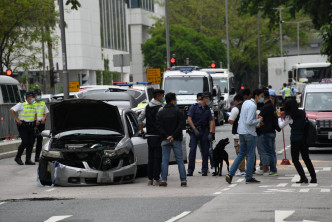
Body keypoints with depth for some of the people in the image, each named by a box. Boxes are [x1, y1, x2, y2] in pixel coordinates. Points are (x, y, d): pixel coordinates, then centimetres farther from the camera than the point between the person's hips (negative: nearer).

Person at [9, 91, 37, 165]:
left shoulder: (33, 106, 15)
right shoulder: (21, 105, -5)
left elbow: (35, 113, 34)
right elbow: (11, 110, -10)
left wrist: (35, 120, 17)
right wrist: (17, 119, -12)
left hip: (31, 126, 6)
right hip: (23, 126, -6)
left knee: (31, 143, 1)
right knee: (25, 142, -13)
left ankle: (28, 160, 6)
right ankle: (18, 158, 4)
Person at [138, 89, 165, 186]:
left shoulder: (147, 107, 11)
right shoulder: (160, 108, -12)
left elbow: (140, 119, 15)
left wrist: (142, 131, 20)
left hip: (149, 135, 7)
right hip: (158, 136, -7)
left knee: (150, 158, 11)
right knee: (158, 158, -3)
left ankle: (150, 179, 13)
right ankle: (156, 179, -6)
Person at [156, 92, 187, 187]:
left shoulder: (160, 113, 3)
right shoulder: (178, 112, -4)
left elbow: (159, 127, -5)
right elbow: (182, 124, -12)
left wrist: (166, 136, -8)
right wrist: (173, 136, -11)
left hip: (165, 140, 1)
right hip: (176, 140, -1)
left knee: (165, 160, 4)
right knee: (180, 160, 3)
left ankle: (164, 180, -4)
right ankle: (183, 180, 0)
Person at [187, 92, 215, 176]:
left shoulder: (208, 109, 12)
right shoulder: (194, 107, -1)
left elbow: (211, 121, 10)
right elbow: (189, 119, -5)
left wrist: (211, 133, -2)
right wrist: (195, 129, -13)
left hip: (204, 131, 4)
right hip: (195, 131, -4)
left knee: (205, 151, 1)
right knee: (192, 150, -10)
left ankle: (204, 170, 8)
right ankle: (190, 170, -7)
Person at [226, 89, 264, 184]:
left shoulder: (246, 102, 11)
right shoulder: (253, 106, -17)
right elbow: (249, 122, -23)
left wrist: (255, 118, 12)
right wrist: (259, 120, -8)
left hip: (241, 132, 9)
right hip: (249, 133, -9)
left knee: (241, 154, 14)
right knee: (251, 155, 2)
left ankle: (230, 174, 6)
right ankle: (249, 178, 7)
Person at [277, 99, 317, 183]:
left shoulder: (289, 117, -8)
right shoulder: (302, 113, 6)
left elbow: (281, 126, -1)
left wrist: (279, 116, 15)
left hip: (295, 139, -5)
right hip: (304, 138, 5)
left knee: (295, 160, 4)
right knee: (306, 158, 14)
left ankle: (303, 178, -8)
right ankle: (313, 178, 10)